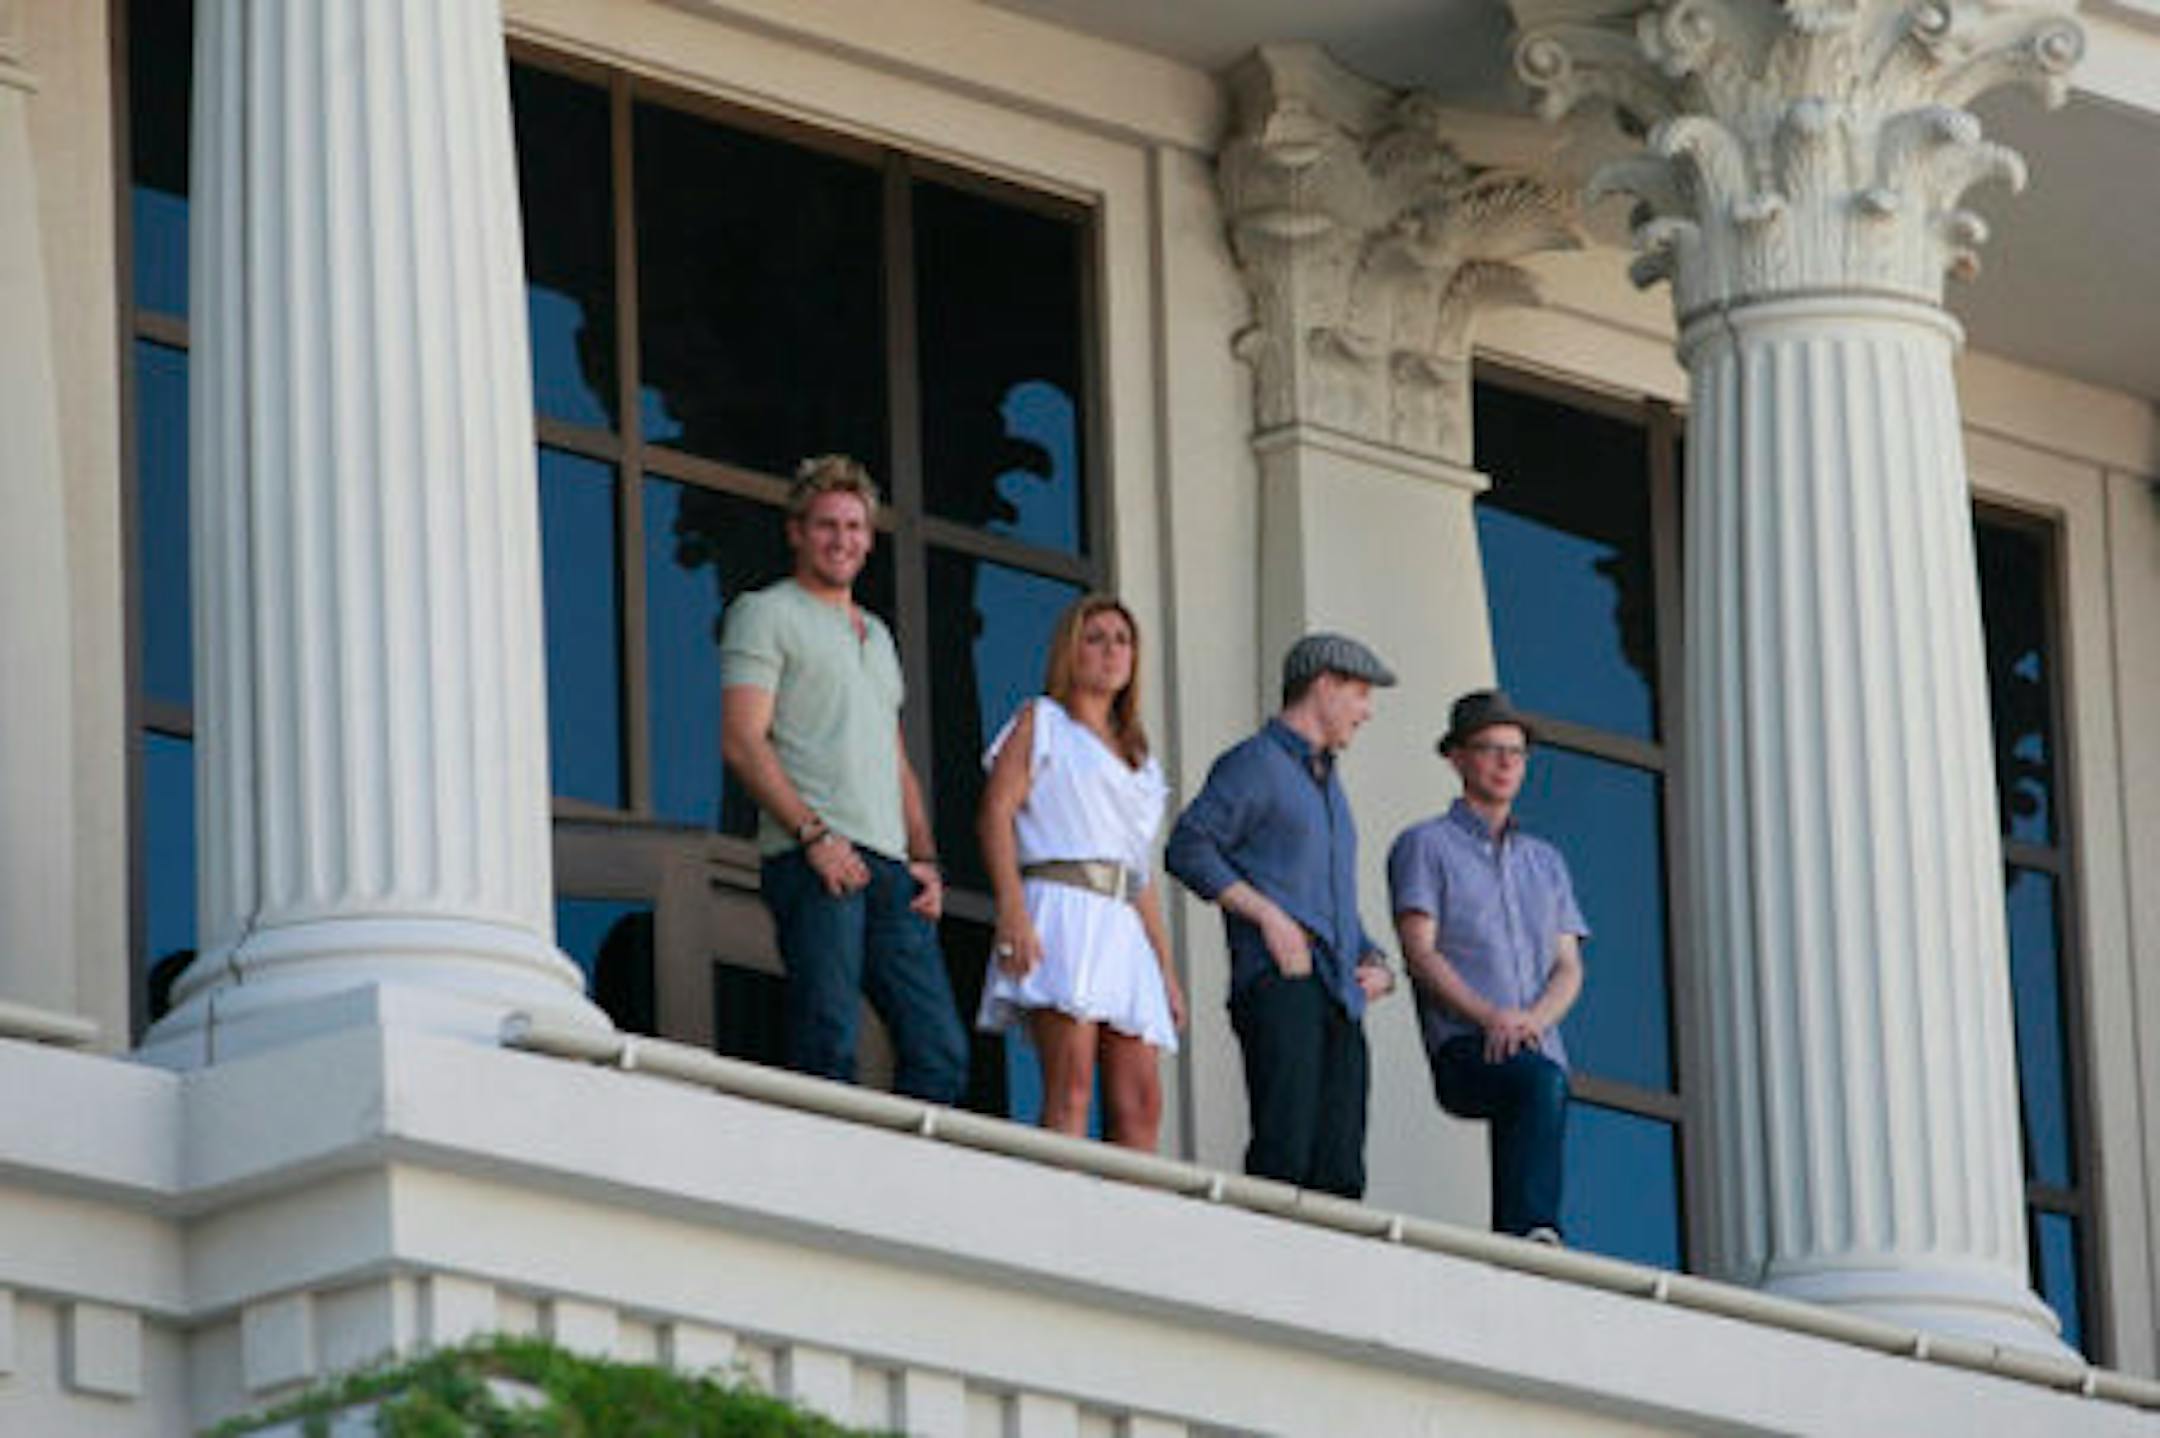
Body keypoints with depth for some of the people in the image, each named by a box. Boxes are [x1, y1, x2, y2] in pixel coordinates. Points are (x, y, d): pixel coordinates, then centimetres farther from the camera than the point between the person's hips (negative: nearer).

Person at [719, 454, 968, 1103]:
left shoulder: (876, 635, 28)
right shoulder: (767, 614, 5)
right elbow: (743, 741, -6)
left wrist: (924, 856, 13)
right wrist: (815, 834, -16)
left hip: (889, 866, 7)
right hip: (813, 859, -7)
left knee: (940, 1052, -3)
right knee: (827, 1050, -15)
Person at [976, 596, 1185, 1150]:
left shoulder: (1140, 761, 28)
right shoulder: (1041, 722, 11)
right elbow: (996, 813, -2)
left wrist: (1167, 971, 18)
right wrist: (1012, 911, -17)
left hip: (1124, 931, 6)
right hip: (1061, 906, -6)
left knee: (1141, 1102, -7)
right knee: (1071, 1086, -20)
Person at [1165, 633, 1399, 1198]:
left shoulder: (1327, 785, 30)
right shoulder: (1254, 764, 3)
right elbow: (1188, 847, -9)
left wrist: (1375, 965, 15)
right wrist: (1268, 915, -16)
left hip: (1340, 995, 8)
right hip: (1279, 983, -8)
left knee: (1339, 1172, -3)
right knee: (1285, 1157, -20)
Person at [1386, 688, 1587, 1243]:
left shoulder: (1546, 861, 27)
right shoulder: (1424, 846, 13)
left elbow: (1568, 969, 17)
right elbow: (1421, 953, 0)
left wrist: (1532, 1020, -7)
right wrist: (1489, 1016, -16)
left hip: (1539, 1050, 5)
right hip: (1463, 1051, -5)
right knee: (1541, 1084, -35)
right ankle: (1534, 1236, -48)